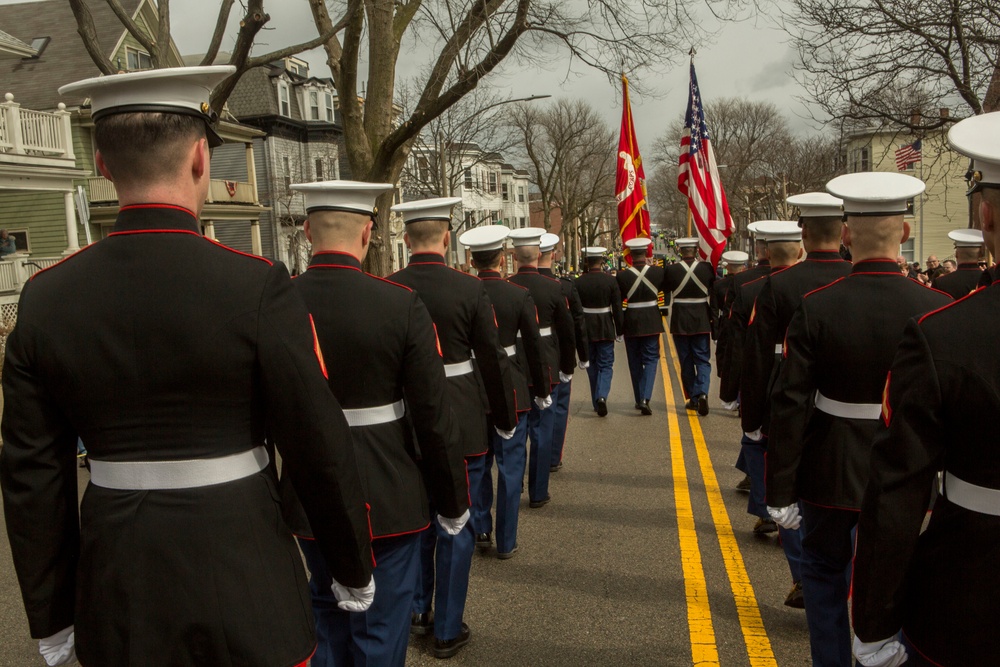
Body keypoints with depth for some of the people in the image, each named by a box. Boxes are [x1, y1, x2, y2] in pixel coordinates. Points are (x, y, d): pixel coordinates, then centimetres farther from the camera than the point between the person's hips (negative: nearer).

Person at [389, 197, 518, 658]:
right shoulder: (469, 289, -14)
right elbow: (494, 361, -9)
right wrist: (506, 420, 4)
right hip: (460, 425, -3)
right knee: (455, 526, 9)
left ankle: (417, 610, 35)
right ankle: (447, 629, 21)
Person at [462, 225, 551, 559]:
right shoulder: (519, 295, -11)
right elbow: (534, 348, -7)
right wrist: (543, 393, 5)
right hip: (510, 392, -3)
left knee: (478, 463, 18)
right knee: (510, 466, 7)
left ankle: (480, 530, 26)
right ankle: (505, 542, 16)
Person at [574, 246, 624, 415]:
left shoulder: (578, 282, -5)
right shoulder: (611, 281, -7)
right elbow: (617, 309, -5)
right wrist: (619, 331, 4)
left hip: (585, 330, 1)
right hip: (605, 330, -1)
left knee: (592, 365, 13)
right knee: (606, 365, 7)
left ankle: (596, 403, 18)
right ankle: (602, 396, -17)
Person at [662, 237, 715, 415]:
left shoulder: (671, 270, -11)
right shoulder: (706, 268, -6)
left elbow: (665, 289, 7)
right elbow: (714, 287, 13)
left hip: (679, 322, 0)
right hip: (702, 321, 1)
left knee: (686, 362, 10)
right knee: (702, 360, 6)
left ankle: (692, 398, 15)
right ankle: (702, 392, -15)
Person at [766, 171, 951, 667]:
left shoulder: (816, 307, -16)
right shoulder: (935, 308, -12)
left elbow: (790, 405, -16)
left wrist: (781, 491, -7)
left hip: (831, 472, -1)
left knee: (823, 569, 20)